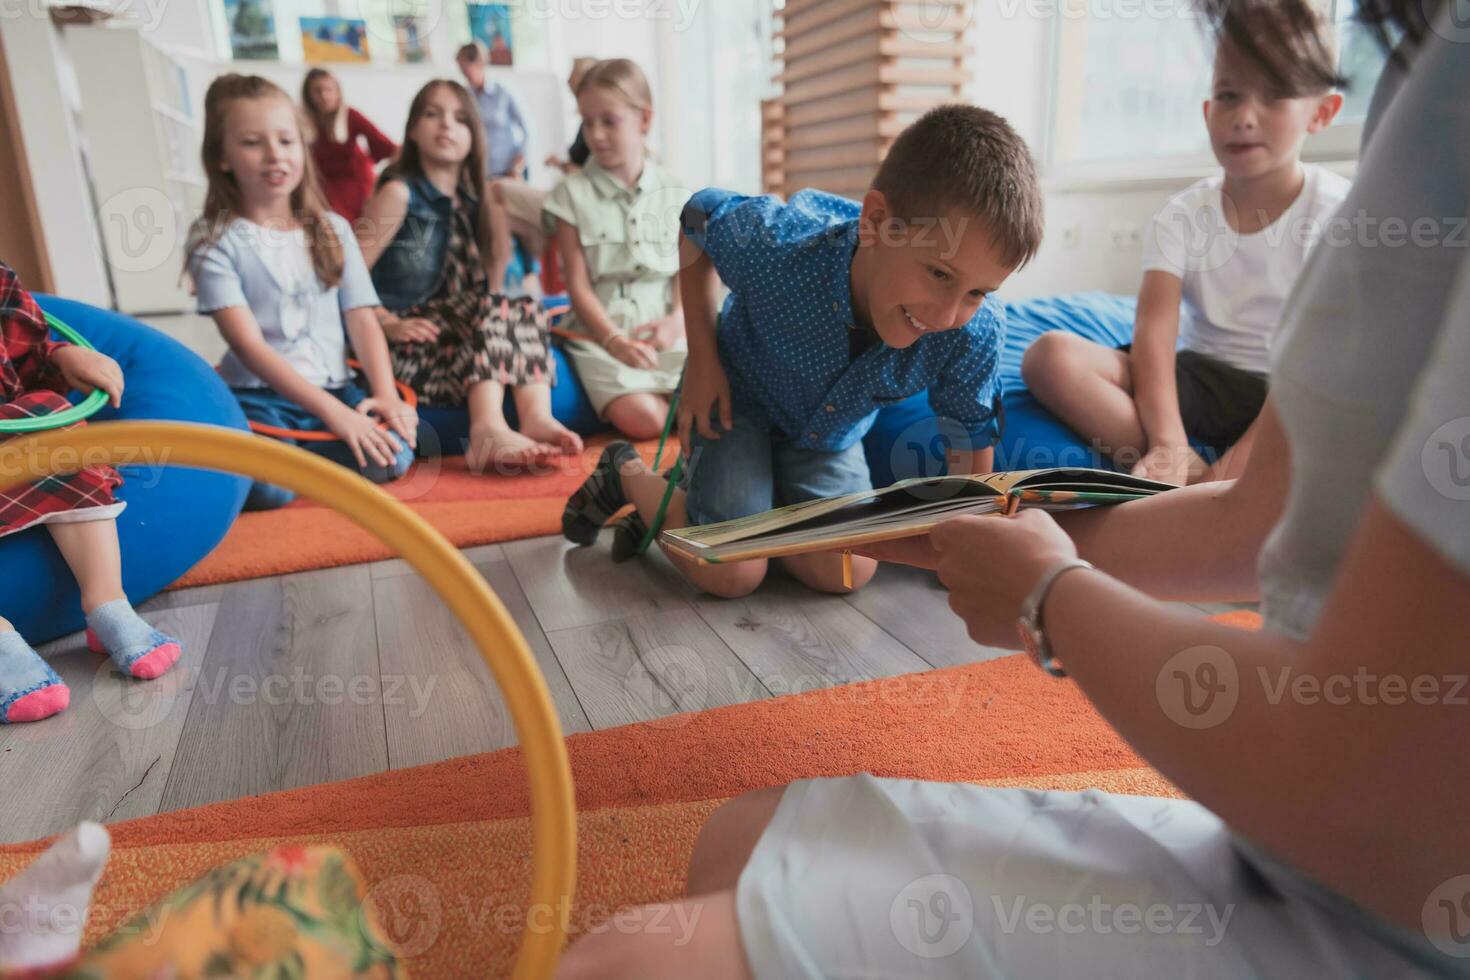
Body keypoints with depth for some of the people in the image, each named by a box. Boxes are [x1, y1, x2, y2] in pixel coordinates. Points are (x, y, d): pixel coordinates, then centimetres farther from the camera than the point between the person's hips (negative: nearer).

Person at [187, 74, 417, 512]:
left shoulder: (333, 229, 10)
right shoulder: (214, 241, -2)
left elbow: (363, 320, 4)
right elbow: (248, 345, -12)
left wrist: (386, 394, -15)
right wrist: (332, 412, -23)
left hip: (334, 389, 4)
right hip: (258, 396, -3)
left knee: (392, 454, -26)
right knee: (267, 487, -32)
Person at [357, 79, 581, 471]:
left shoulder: (472, 202, 14)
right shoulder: (399, 192, -3)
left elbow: (488, 288, 14)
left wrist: (500, 225, 4)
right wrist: (390, 324, -20)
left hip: (463, 336, 6)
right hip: (405, 344, -6)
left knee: (525, 308, -11)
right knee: (493, 310, -25)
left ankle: (536, 417, -32)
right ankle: (489, 429, -46)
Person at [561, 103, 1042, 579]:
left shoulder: (974, 337, -31)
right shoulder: (778, 244, -37)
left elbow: (970, 434, -11)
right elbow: (698, 216, -14)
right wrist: (701, 359, -16)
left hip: (831, 434, 4)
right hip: (737, 397, -3)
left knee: (849, 572, -9)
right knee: (731, 572, -15)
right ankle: (629, 476, 13)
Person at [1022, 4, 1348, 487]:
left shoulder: (1340, 211, -5)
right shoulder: (1183, 218, 0)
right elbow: (1154, 333, -15)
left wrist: (1241, 460, -26)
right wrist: (1168, 445, -32)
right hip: (1199, 381, 2)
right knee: (1051, 355, -22)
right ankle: (1188, 475, -30)